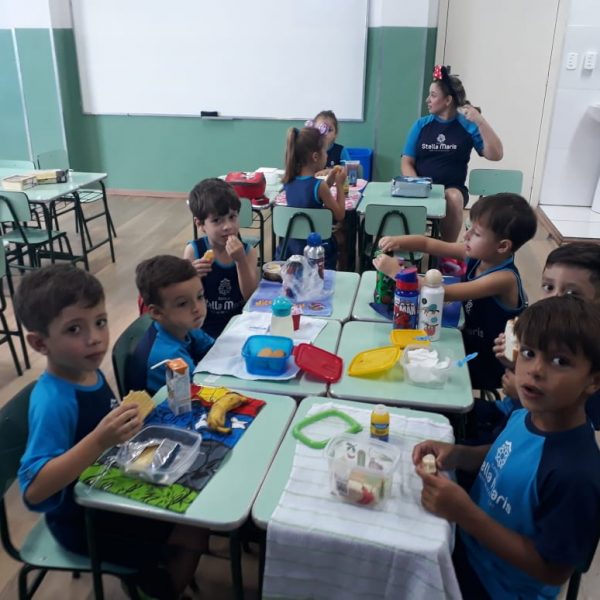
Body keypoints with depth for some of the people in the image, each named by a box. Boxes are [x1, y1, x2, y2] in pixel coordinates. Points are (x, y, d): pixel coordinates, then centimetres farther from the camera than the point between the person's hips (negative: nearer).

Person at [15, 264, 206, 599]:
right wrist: (100, 440, -45)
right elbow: (33, 489, -37)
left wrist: (131, 423, -4)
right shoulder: (53, 401, -31)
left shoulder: (89, 373, -7)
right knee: (194, 533, -8)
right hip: (82, 521, -8)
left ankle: (153, 573, 34)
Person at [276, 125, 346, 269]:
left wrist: (328, 182, 10)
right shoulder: (319, 186, -24)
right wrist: (339, 185, -4)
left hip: (291, 245, 5)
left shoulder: (289, 181, -5)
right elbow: (339, 215, -11)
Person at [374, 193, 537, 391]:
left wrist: (397, 272, -37)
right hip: (469, 345, 7)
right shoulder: (475, 254, -9)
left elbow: (444, 293, -36)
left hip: (490, 365, -6)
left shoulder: (504, 278, -30)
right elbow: (427, 243, -3)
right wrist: (397, 241, -22)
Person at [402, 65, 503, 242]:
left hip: (453, 189, -1)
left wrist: (480, 122, -20)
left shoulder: (468, 126, -1)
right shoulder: (421, 125, 5)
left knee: (453, 198, -35)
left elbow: (495, 155, -10)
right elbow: (407, 163, 4)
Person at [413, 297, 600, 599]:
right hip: (467, 547, 6)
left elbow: (553, 571, -25)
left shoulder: (576, 473, -34)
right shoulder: (525, 417, -12)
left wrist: (464, 513, -30)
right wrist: (456, 454, -10)